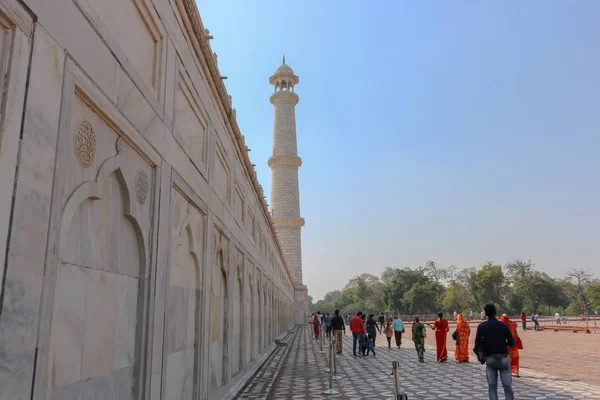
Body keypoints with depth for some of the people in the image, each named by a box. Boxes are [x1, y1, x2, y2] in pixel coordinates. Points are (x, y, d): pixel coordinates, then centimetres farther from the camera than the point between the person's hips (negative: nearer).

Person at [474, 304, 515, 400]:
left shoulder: (481, 326, -6)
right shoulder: (504, 325, -7)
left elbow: (477, 344, -7)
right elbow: (512, 343, -5)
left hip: (490, 359, 1)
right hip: (503, 358, -1)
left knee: (492, 387, 7)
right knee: (507, 386, 7)